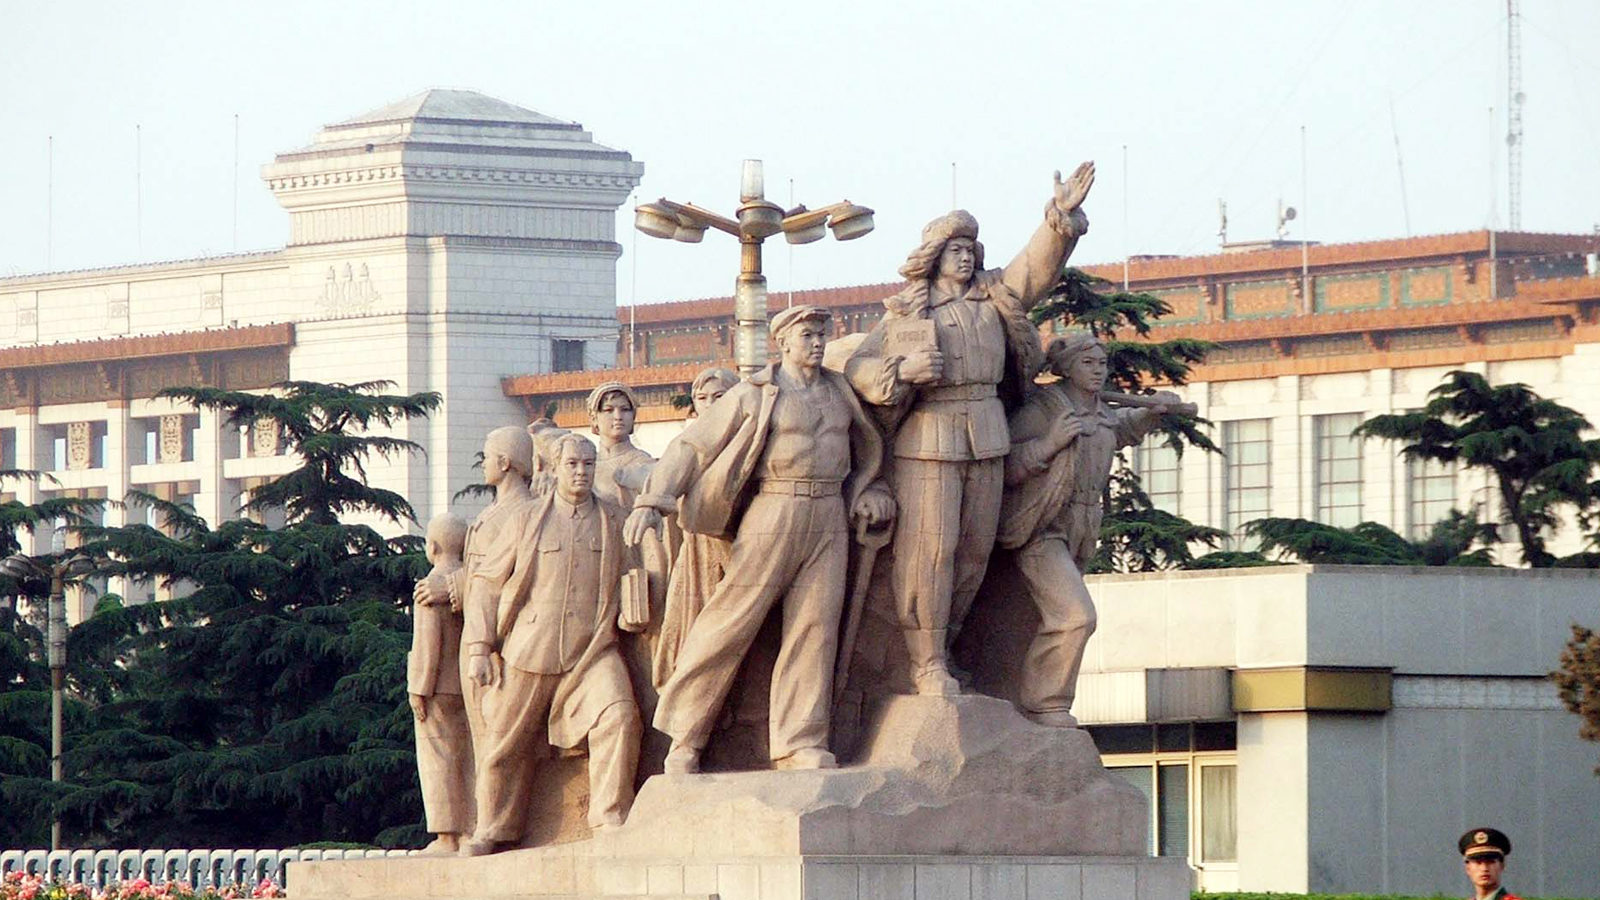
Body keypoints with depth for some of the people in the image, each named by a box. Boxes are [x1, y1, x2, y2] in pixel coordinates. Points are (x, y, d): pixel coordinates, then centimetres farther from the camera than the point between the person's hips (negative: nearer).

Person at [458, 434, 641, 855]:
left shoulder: (615, 522, 11)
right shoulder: (527, 521, 8)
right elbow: (486, 582, 10)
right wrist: (479, 648, 5)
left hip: (592, 651, 0)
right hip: (527, 653, 0)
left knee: (619, 717, -23)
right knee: (506, 743, 4)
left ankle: (611, 820, -16)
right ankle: (492, 830, 22)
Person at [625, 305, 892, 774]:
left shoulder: (840, 392, 15)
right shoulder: (754, 395, 0)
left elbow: (864, 446, 33)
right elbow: (691, 445, -2)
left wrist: (867, 489, 17)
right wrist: (652, 503, -11)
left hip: (830, 519, 5)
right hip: (773, 516, -5)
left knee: (815, 629, -2)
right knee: (731, 621, -7)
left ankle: (801, 746, -1)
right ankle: (686, 735, 1)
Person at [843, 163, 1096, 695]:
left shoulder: (995, 297, 14)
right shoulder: (905, 313, 2)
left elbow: (1038, 265, 5)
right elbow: (857, 368, -1)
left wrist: (1063, 216, -10)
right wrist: (903, 370, -18)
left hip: (986, 442, 5)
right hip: (927, 443, -5)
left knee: (974, 551, 6)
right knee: (928, 550, -8)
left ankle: (939, 649, 18)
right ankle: (926, 663, -3)